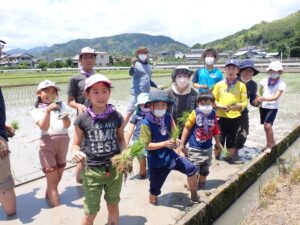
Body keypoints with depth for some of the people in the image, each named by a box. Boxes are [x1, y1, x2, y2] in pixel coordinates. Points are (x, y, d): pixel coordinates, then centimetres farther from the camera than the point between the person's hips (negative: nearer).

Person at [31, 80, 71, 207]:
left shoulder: (61, 105, 8)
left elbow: (67, 125, -1)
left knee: (58, 176, 17)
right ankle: (58, 207, 7)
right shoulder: (36, 110, -1)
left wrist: (65, 118, -23)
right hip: (48, 142, -4)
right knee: (52, 178, -2)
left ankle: (49, 195, 42)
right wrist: (47, 111, -29)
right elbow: (44, 127, -17)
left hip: (63, 141, 4)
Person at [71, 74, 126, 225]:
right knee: (90, 212, 6)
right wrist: (76, 153, -22)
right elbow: (76, 145, 0)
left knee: (113, 206, 20)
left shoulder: (116, 116, -3)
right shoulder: (82, 119, -8)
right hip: (92, 170, -2)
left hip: (115, 168, 2)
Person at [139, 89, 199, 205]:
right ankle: (152, 203, 41)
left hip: (170, 155, 5)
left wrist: (175, 140, -13)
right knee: (155, 187, 11)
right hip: (156, 161, -4)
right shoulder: (146, 123, -20)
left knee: (191, 168, -6)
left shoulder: (168, 117, -4)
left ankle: (194, 194, 16)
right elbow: (147, 145, -19)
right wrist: (165, 143, -27)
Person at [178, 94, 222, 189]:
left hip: (207, 147, 5)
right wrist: (182, 143, -8)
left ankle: (201, 185, 40)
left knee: (205, 168, 19)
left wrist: (217, 142, 18)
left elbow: (215, 129, 9)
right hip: (195, 147, -4)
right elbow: (187, 128, -11)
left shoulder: (213, 114, -5)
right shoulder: (195, 113, -18)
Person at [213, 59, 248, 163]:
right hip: (221, 116, 0)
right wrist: (220, 106, -14)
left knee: (232, 140, 10)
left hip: (235, 117, 0)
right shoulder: (219, 85, 1)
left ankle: (231, 158, 25)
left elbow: (245, 102, 0)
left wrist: (238, 106, -20)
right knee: (219, 139, 4)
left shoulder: (241, 85, 0)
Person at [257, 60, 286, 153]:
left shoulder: (281, 84, -10)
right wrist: (258, 100, -8)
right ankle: (272, 142, 36)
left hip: (273, 107, -4)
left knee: (268, 126, -15)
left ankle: (269, 145, 5)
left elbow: (276, 97, -22)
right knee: (266, 126, 14)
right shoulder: (264, 81, -1)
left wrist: (265, 98, -36)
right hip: (263, 106, 4)